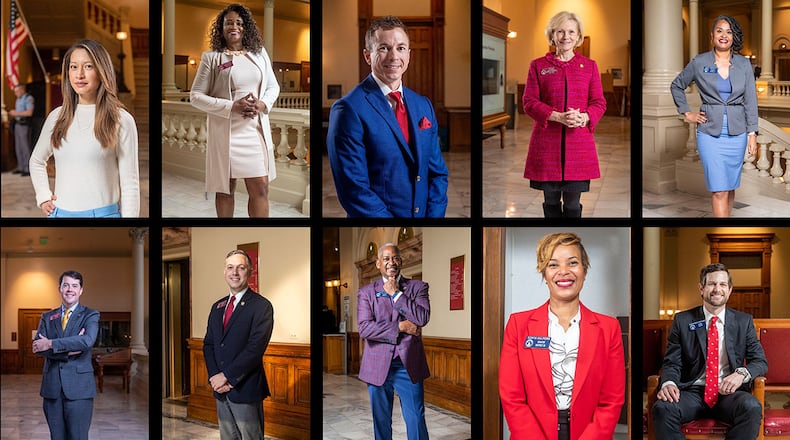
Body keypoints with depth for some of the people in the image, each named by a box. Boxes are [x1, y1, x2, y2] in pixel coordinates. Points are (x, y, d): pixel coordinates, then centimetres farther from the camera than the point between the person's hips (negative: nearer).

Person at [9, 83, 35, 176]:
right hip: (17, 124, 9)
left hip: (24, 125, -9)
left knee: (25, 146, -9)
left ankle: (28, 169, -8)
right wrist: (12, 113, 7)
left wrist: (16, 113, -13)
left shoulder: (29, 98, -9)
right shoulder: (18, 99, 18)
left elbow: (29, 112, -18)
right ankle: (20, 167, 15)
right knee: (18, 147, 9)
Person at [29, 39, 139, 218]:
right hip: (60, 213, 4)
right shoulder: (57, 117, 8)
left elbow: (129, 183, -5)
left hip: (102, 213, -4)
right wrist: (43, 197, 11)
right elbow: (36, 161, 24)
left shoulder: (121, 120, -4)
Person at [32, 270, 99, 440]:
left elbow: (87, 340, -17)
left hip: (78, 388, -3)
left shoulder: (90, 316, 3)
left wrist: (50, 344, -17)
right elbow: (38, 346, -2)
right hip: (52, 388, 4)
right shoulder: (47, 317, 14)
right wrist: (68, 350, -16)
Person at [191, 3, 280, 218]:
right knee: (225, 188, 8)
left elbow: (273, 86, 16)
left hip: (256, 130, 3)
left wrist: (264, 104, -8)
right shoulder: (211, 57, -4)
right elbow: (195, 96, -5)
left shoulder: (260, 54, 8)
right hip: (225, 131, -3)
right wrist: (231, 107, -16)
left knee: (260, 188, 0)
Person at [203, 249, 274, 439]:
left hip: (245, 389, -6)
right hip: (221, 389, 6)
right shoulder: (217, 307, 15)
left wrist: (227, 376, -16)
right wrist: (214, 376, -5)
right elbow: (208, 344, 12)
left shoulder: (261, 306, -8)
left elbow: (256, 347, -16)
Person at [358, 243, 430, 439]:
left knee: (416, 419, -2)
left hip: (408, 365, -1)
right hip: (378, 366, 1)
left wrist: (396, 294, -8)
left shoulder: (417, 287, 6)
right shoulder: (366, 292, 6)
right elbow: (364, 328, -8)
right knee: (381, 421, 10)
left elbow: (423, 318, -11)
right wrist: (399, 328, -13)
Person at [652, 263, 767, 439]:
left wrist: (741, 373, -13)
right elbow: (672, 363, 7)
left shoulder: (744, 322, 12)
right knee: (662, 408, -34)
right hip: (692, 391, 0)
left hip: (728, 392, 1)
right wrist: (668, 383, -18)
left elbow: (760, 361, 10)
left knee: (752, 407, -35)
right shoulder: (682, 321, 10)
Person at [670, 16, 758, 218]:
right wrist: (686, 113, 5)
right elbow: (676, 86, 13)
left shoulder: (744, 64, 3)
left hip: (737, 131, 3)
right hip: (710, 133, -2)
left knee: (730, 186, 10)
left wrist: (752, 133, -2)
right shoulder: (699, 62, -1)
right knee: (719, 190, -9)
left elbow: (750, 101, 3)